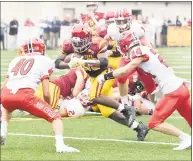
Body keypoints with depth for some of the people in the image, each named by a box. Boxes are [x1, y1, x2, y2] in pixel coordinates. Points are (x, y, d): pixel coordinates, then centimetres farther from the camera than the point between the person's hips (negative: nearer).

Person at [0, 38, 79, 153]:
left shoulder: (16, 60, 28)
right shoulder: (44, 61, 15)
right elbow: (46, 93, 8)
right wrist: (49, 107, 27)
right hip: (25, 95, -5)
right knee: (55, 117, 7)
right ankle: (60, 145, -15)